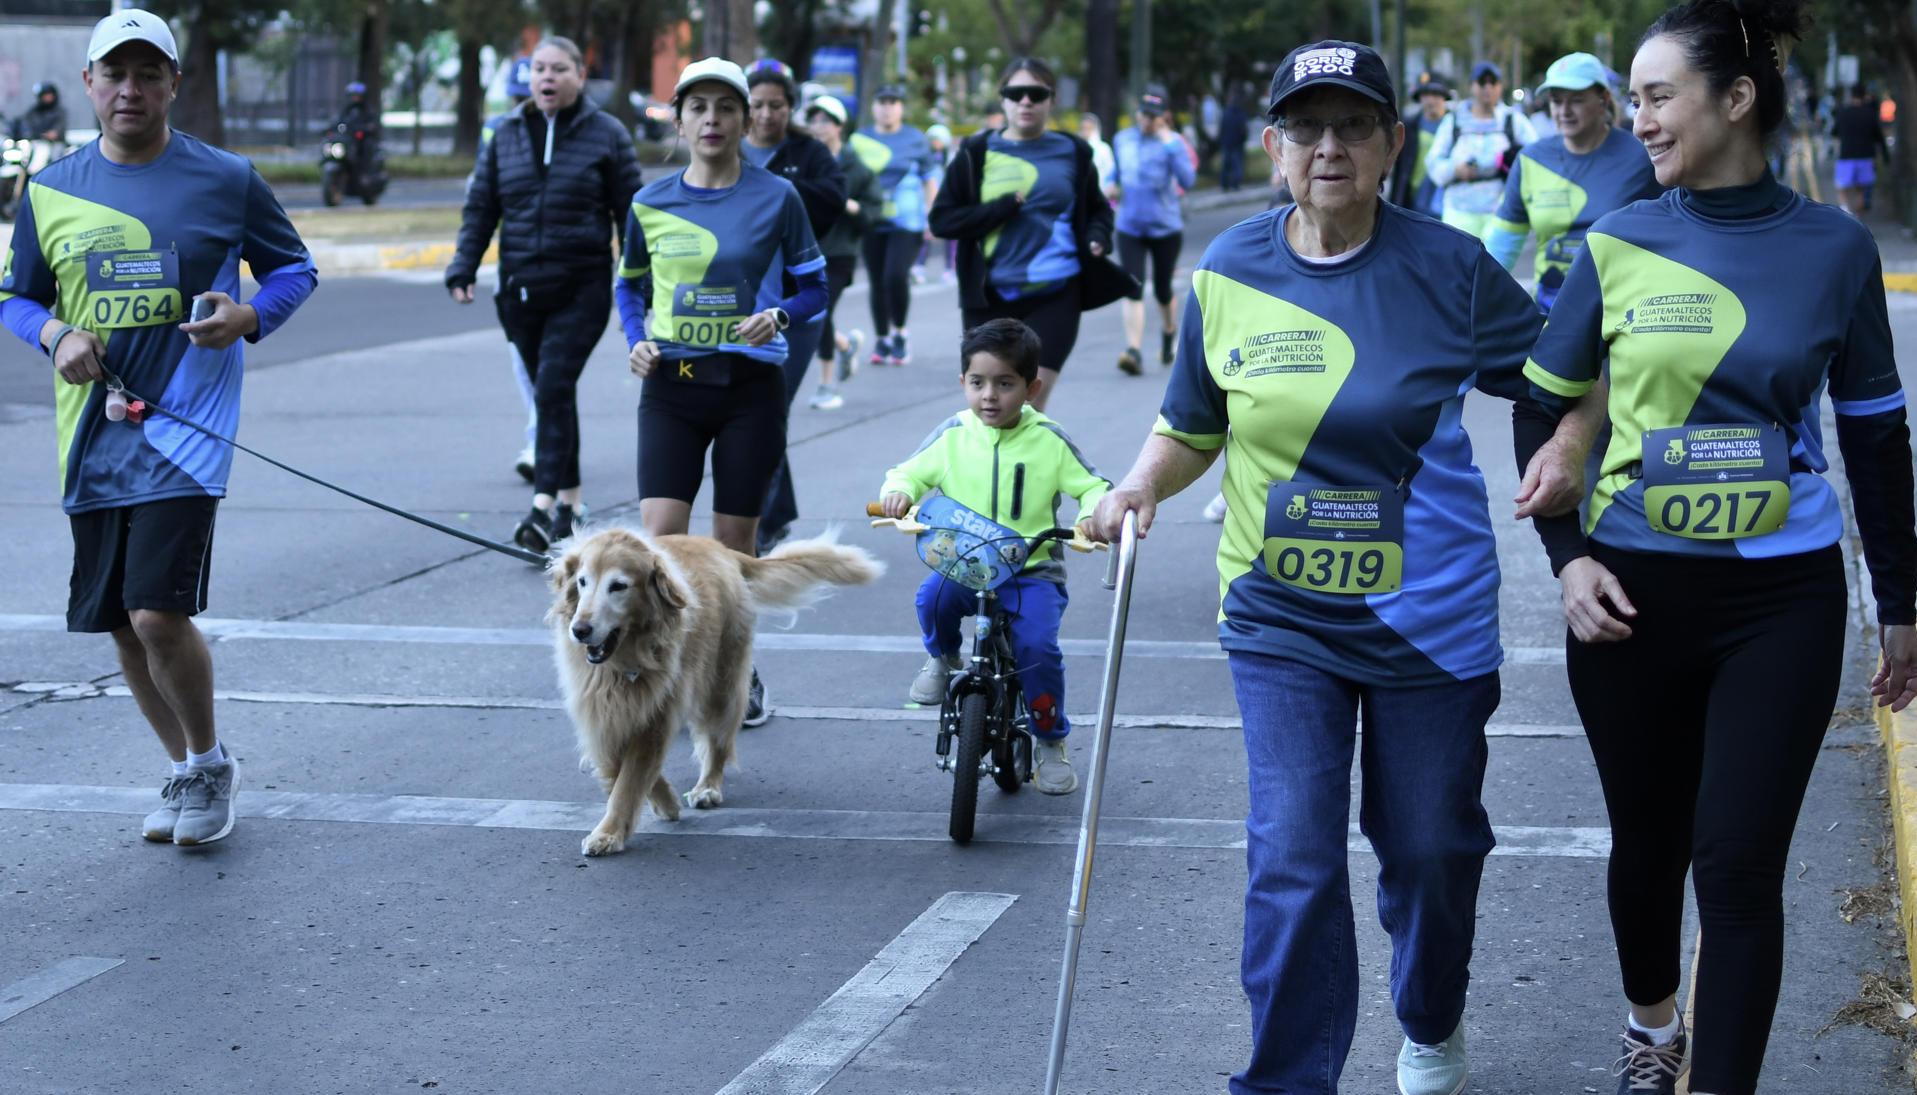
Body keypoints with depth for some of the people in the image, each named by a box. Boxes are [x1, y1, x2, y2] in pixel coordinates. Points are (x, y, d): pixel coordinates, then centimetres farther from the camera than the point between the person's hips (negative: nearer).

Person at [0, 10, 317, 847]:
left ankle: (209, 764, 10)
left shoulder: (225, 180, 0)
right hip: (92, 433, 4)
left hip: (184, 425, -4)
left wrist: (250, 317, -12)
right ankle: (187, 772, 30)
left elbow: (294, 267, 9)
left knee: (159, 613, -14)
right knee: (121, 625, 10)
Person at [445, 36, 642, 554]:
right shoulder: (506, 135, 9)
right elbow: (480, 207, 12)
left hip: (581, 289, -4)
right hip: (521, 288, 4)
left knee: (553, 391, -16)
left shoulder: (606, 135, 0)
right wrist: (463, 268, 0)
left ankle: (544, 507, -20)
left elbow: (631, 214, 2)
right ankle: (570, 502, 21)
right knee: (553, 395, 10)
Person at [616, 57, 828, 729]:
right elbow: (630, 287, 15)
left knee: (734, 540, 6)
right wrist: (636, 341, -3)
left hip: (750, 386, -1)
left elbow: (813, 289, 2)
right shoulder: (651, 204, 3)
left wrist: (778, 314, -19)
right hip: (670, 385, 1)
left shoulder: (776, 198, -4)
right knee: (660, 532, -11)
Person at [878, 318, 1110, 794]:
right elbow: (911, 472, 12)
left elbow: (1094, 486, 4)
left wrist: (1093, 513, -19)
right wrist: (897, 492, -12)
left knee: (1038, 645, -24)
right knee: (933, 595, -31)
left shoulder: (1049, 441, 0)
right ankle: (942, 658, 6)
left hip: (1032, 571, -1)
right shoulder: (952, 435, 3)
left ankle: (1051, 742, 3)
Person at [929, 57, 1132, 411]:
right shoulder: (977, 153, 4)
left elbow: (1098, 209, 22)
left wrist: (1098, 237, -2)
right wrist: (1005, 207, -13)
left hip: (1056, 294, -1)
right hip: (990, 299, 1)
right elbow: (941, 219, -2)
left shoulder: (1072, 153, 7)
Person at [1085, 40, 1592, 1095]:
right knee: (1292, 859, -8)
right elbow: (1192, 426, 10)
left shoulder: (1449, 268, -8)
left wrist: (1565, 445, -17)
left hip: (1430, 615, 0)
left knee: (1431, 848, 14)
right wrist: (1140, 486, -8)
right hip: (1282, 620, 0)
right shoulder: (1227, 274, -2)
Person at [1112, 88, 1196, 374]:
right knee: (1133, 289, -12)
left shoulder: (1171, 142, -7)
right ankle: (1133, 351, -18)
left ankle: (1169, 334, 40)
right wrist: (1112, 185, 7)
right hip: (1130, 228, 2)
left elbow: (1187, 181, -22)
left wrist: (1171, 146, -27)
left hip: (1166, 227, -2)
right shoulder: (1123, 139, 7)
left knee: (1162, 289, 10)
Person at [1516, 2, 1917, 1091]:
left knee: (1739, 865, -6)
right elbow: (1546, 409, 6)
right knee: (1650, 841, 15)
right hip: (1635, 593, 1)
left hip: (1784, 600, -1)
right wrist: (1567, 560, -5)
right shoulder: (1618, 244, -3)